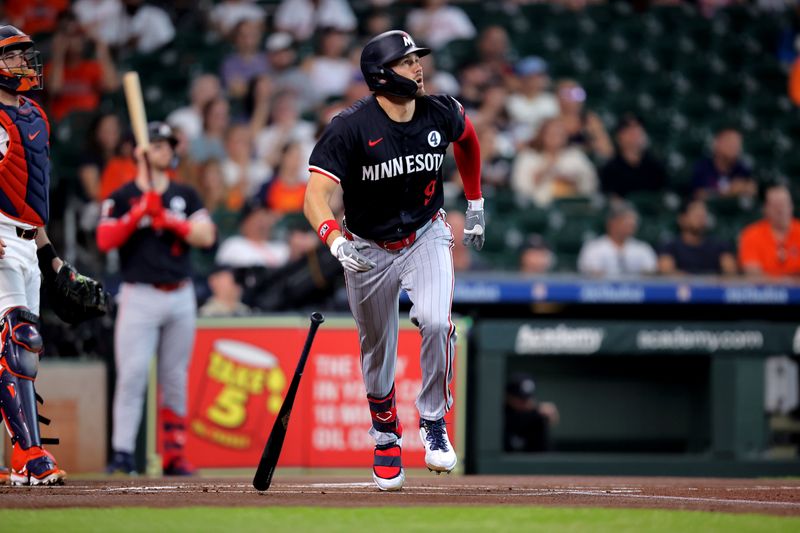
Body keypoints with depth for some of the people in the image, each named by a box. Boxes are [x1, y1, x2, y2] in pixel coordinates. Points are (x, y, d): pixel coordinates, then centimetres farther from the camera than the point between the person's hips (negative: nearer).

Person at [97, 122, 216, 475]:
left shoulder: (185, 196, 13)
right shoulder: (122, 198, 4)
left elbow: (205, 236, 0)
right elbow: (105, 241, -10)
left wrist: (166, 218, -11)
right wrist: (141, 211, -16)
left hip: (180, 297, 3)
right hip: (140, 297, -3)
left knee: (175, 379, 6)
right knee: (132, 375, -14)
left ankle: (174, 455, 11)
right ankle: (122, 452, -15)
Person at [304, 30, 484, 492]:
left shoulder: (442, 114, -12)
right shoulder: (350, 128, -23)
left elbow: (467, 138, 14)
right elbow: (315, 195, -31)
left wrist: (474, 202, 17)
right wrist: (336, 240, -50)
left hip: (427, 236, 1)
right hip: (367, 248, -1)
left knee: (436, 322, -25)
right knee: (378, 351, 10)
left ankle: (433, 422, -4)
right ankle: (387, 437, 36)